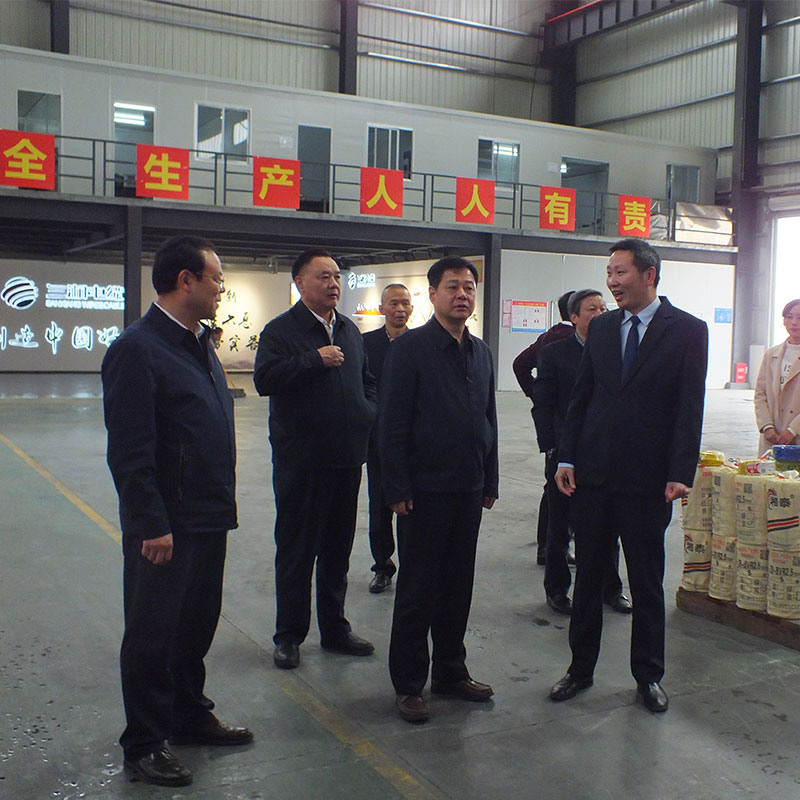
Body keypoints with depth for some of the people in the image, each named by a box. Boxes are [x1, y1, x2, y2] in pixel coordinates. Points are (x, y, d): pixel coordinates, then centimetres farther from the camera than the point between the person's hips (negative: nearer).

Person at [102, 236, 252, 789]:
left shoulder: (200, 344, 12)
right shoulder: (137, 348, -16)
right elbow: (129, 451, -19)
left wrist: (222, 506, 15)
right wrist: (152, 526, -20)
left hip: (207, 519, 8)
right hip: (164, 527, -8)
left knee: (198, 623, 19)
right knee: (153, 633, 6)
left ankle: (190, 716, 37)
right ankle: (144, 745, 20)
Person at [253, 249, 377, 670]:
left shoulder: (350, 331, 14)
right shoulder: (281, 330, -7)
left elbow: (367, 381, 24)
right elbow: (264, 378, -22)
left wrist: (369, 413, 7)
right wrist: (315, 360, -21)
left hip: (347, 457, 6)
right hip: (301, 459, -6)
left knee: (338, 548, 15)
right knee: (296, 549, 4)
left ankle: (334, 628, 29)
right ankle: (289, 636, 18)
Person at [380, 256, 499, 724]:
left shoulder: (480, 353, 11)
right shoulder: (410, 349, -8)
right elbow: (393, 425, -11)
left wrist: (490, 482, 13)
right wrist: (398, 489, -14)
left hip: (469, 491, 6)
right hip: (425, 492, -6)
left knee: (459, 585, 14)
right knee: (417, 590, 4)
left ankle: (451, 671, 29)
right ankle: (408, 684, 16)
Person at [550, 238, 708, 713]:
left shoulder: (688, 331, -4)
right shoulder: (601, 328, 8)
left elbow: (690, 408, -9)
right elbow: (581, 397, 9)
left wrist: (680, 473, -16)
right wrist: (567, 459, 1)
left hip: (646, 479, -4)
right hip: (593, 475, 4)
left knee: (647, 583, 9)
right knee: (588, 577, 12)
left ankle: (649, 676, 25)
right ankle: (581, 669, 26)